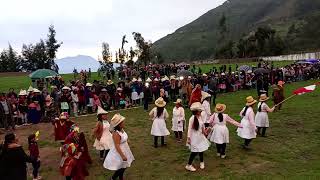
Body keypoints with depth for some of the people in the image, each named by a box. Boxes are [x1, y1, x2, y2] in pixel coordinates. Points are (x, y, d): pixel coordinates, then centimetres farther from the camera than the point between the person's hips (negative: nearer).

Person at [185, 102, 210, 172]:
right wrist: (189, 138, -18)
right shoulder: (192, 118, -21)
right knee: (195, 151, -3)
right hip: (194, 137, -7)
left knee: (201, 149, 16)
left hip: (200, 136, 7)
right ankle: (189, 165, 11)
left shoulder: (200, 117, 0)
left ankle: (201, 162, 39)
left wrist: (204, 132, 20)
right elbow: (189, 129, -19)